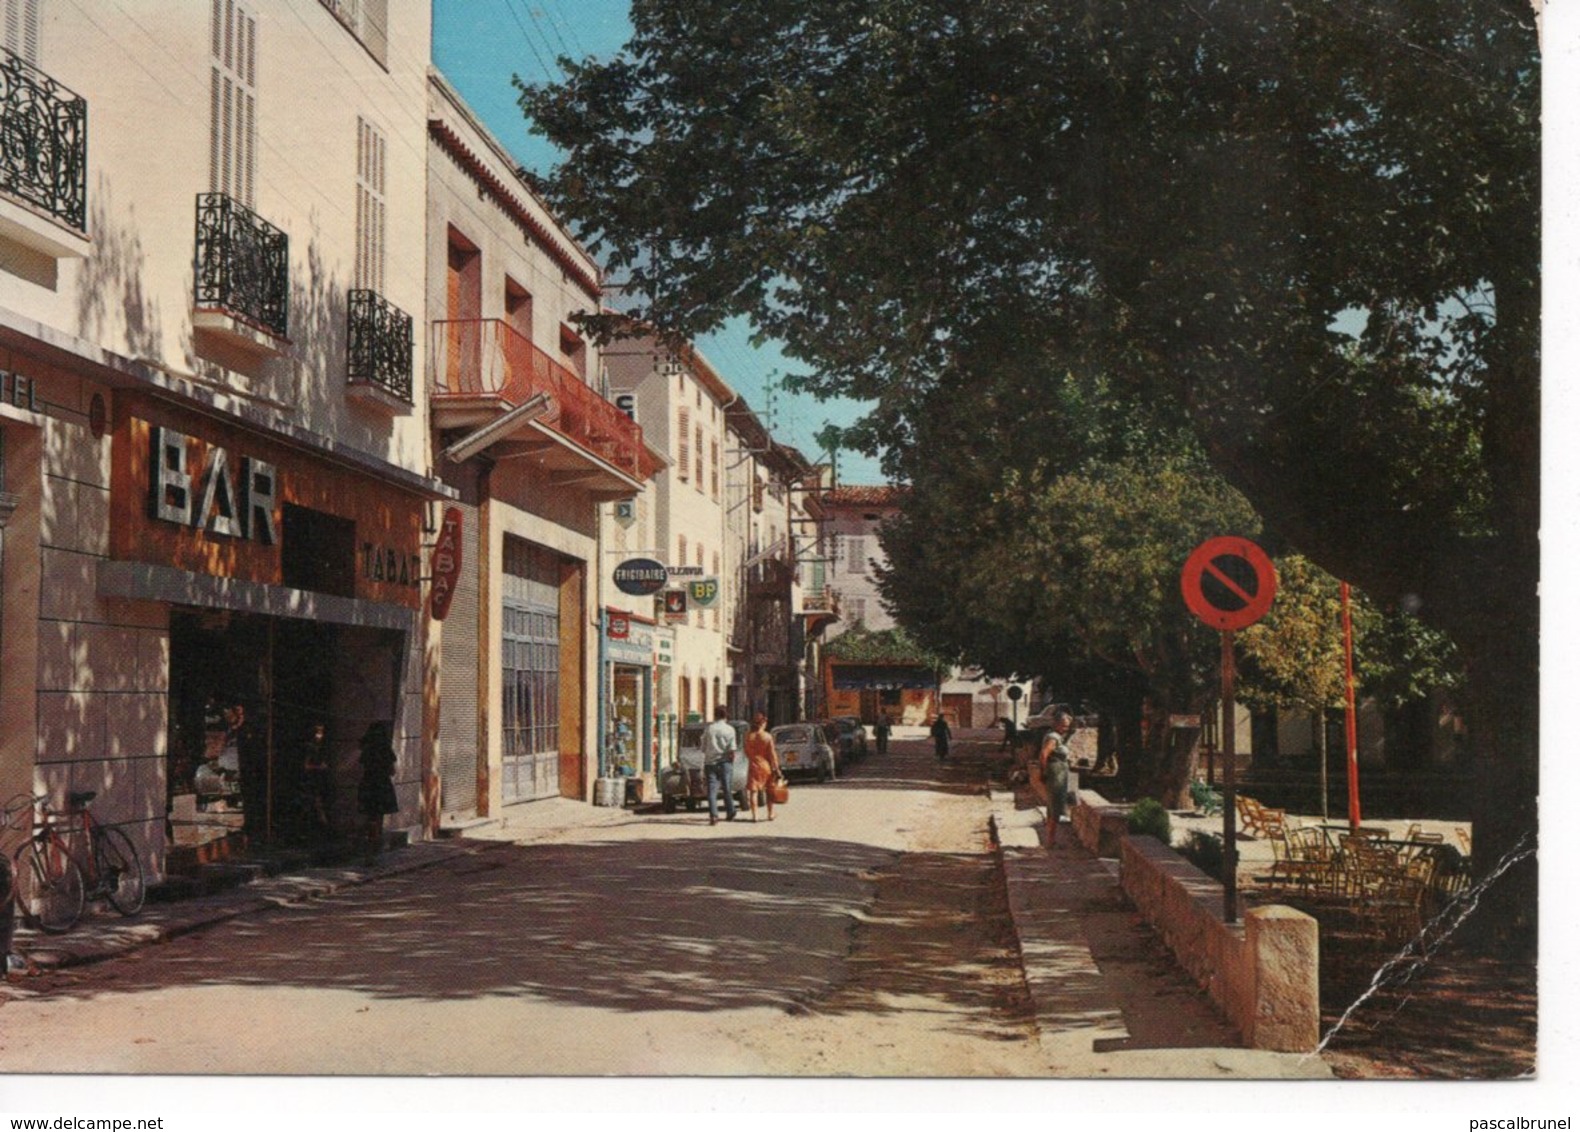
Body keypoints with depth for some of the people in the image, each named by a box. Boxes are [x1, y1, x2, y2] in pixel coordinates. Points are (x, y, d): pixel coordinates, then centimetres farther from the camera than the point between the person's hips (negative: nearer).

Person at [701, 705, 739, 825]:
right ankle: (730, 813, 23)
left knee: (712, 789, -1)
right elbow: (732, 750, -9)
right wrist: (732, 763, 4)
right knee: (727, 789, 12)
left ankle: (713, 815, -12)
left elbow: (703, 748, 6)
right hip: (724, 762, -1)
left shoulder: (709, 729, 3)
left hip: (710, 762, 1)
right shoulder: (729, 730, -4)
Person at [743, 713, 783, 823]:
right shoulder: (767, 737, -10)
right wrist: (776, 768, -5)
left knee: (753, 791, 3)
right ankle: (770, 814, 18)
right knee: (769, 791, 13)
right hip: (766, 765, -1)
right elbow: (772, 754, -10)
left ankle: (754, 815, -3)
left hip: (753, 765, 1)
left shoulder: (748, 736, -3)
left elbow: (747, 752, 5)